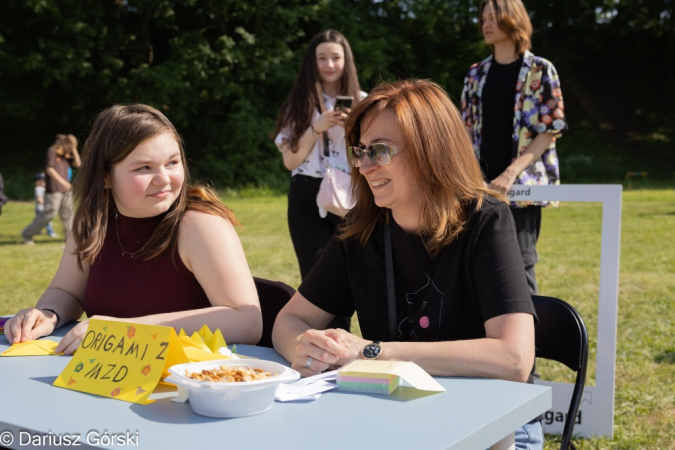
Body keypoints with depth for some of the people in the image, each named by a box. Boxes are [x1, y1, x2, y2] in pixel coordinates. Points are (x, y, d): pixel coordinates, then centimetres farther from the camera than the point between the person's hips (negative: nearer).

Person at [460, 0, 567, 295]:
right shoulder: (477, 74, 14)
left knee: (519, 262, -8)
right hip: (484, 183, 5)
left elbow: (551, 130, -6)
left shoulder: (540, 70, 0)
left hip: (524, 183, -4)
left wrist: (511, 173, -16)